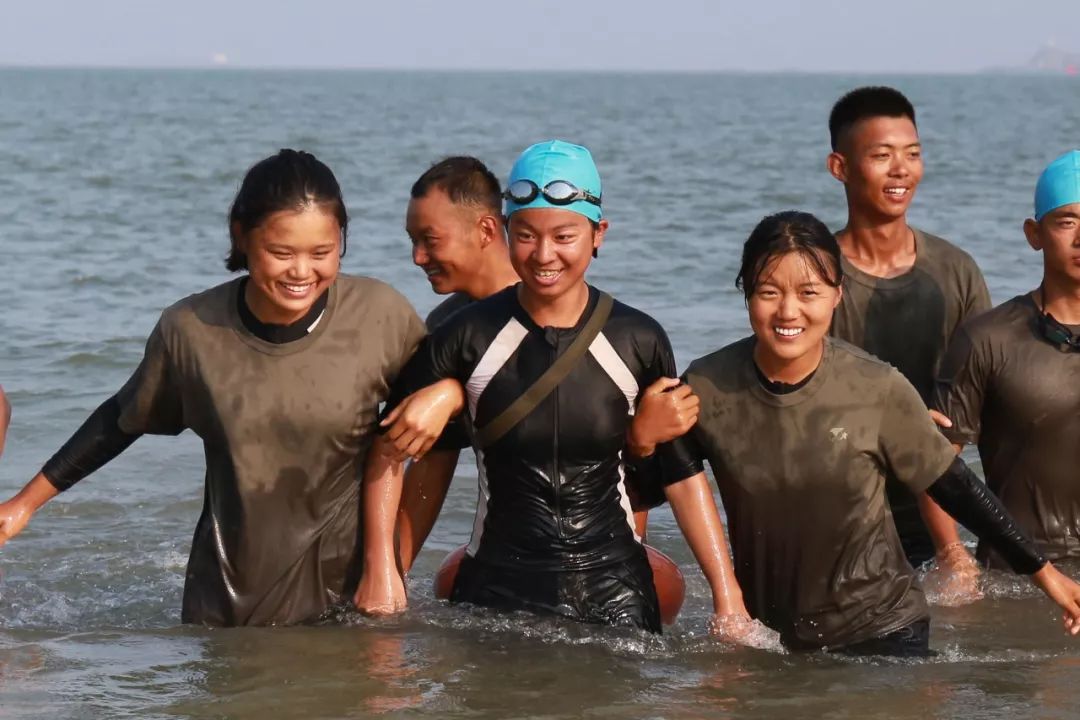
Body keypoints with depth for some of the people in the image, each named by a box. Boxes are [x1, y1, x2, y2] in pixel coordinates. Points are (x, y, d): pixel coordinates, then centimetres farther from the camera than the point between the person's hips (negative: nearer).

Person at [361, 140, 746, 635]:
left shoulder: (638, 342, -3)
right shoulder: (468, 337, -6)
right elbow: (390, 448, 1)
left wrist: (726, 595, -2)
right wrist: (382, 570, -6)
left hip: (614, 589, 1)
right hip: (497, 588, -1)